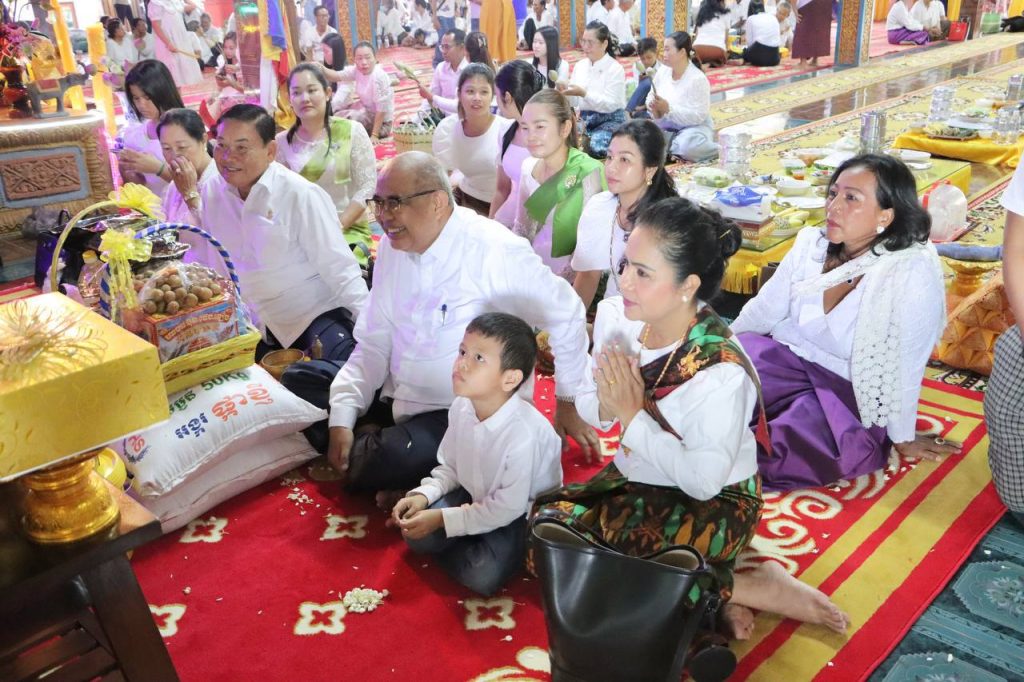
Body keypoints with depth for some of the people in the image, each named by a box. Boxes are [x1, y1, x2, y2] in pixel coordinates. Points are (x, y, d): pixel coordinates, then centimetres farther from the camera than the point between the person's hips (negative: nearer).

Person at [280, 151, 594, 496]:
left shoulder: (495, 251, -22)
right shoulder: (393, 246, 0)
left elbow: (566, 314, -11)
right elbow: (373, 343, 2)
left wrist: (567, 404, -3)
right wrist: (342, 419, -8)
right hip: (394, 396, 7)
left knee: (386, 463, -32)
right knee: (297, 379, 3)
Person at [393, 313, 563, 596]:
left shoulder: (524, 434, -34)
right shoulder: (461, 408, -13)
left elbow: (508, 508, -26)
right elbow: (449, 467, 3)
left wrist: (443, 519, -23)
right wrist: (423, 495, -16)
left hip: (522, 514, -5)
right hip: (475, 497, 5)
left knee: (482, 576, -23)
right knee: (416, 536, -10)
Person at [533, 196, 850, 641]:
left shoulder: (720, 371, -29)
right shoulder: (614, 315, -11)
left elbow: (704, 481, -25)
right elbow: (587, 403, 2)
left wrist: (632, 414, -25)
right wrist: (607, 406, -22)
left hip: (713, 503, -7)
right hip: (636, 479, 7)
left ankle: (750, 587, -5)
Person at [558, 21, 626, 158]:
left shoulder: (615, 68, -9)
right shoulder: (579, 65, 10)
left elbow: (610, 104, -18)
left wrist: (583, 93, -26)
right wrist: (565, 91, -15)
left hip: (609, 120, -5)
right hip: (584, 118, 5)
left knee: (596, 147, -34)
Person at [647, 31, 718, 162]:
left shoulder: (698, 79, -18)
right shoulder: (662, 73, 0)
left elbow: (699, 116, -22)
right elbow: (650, 97, 11)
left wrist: (668, 108, -29)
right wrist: (655, 109, -15)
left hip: (693, 127, -6)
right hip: (666, 126, 6)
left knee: (688, 147, -39)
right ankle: (674, 149, -5)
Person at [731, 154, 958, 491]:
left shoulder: (914, 272, -22)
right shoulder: (811, 244, -5)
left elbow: (905, 365, -15)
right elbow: (763, 309, 5)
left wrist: (903, 438, -6)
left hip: (849, 392, -4)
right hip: (785, 359, 4)